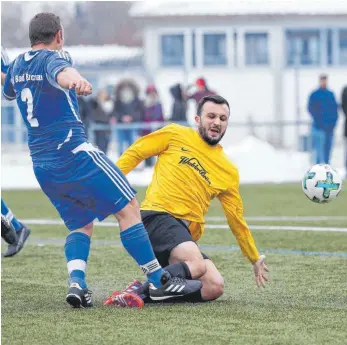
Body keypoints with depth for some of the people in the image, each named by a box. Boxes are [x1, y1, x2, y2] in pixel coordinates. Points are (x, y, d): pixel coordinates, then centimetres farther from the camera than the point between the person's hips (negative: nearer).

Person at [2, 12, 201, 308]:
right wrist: (74, 80, -58)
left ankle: (76, 283, -8)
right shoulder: (52, 57, -8)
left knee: (80, 224, 16)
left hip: (41, 165, 8)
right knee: (128, 209, -3)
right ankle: (159, 281, -6)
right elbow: (60, 72, -34)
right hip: (74, 153, -8)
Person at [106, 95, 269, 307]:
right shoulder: (176, 135, 8)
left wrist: (255, 260, 25)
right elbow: (135, 153, 12)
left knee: (214, 287, -15)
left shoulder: (229, 172, 17)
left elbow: (236, 220, 23)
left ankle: (147, 293, -9)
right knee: (196, 265, -32)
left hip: (186, 233, 6)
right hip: (158, 215, -6)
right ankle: (140, 290, -23)